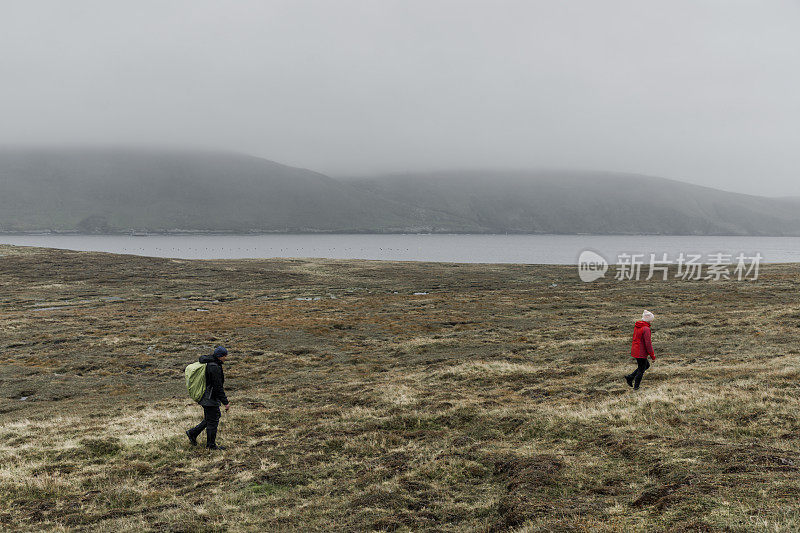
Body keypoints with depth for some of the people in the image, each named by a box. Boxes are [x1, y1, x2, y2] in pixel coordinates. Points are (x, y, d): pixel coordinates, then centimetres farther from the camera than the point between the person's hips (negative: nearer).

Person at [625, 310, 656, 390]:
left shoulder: (637, 326, 7)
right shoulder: (646, 329, -21)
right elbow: (648, 343, -21)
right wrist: (653, 356, -13)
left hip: (635, 350, 9)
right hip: (641, 353, -9)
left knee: (646, 365, 23)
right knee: (641, 369, 7)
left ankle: (630, 378, 17)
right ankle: (636, 387, 17)